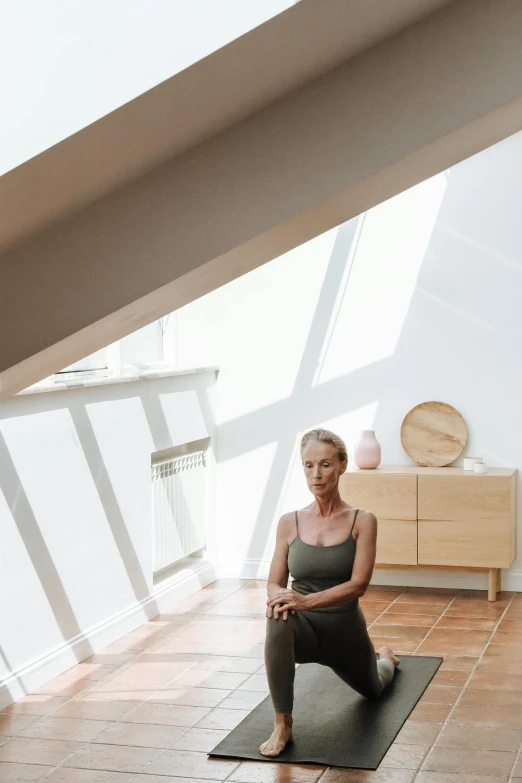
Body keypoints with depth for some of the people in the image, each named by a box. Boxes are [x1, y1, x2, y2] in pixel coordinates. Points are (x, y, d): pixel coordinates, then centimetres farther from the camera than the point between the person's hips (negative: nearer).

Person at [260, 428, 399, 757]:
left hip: (345, 628, 0)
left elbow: (358, 584, -21)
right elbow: (274, 582, -1)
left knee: (371, 690, 29)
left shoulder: (362, 520, -12)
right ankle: (282, 725, -26)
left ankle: (386, 658, 67)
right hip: (305, 628, 0)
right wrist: (279, 597, -26)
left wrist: (307, 600, -35)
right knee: (279, 622, -38)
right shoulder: (289, 522, -5)